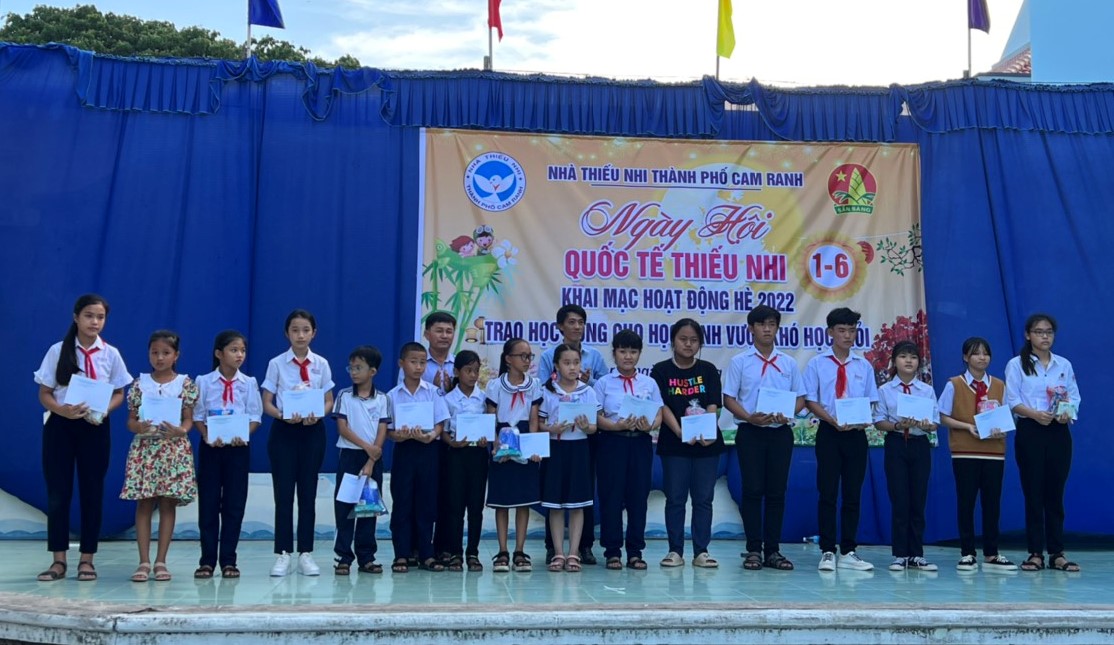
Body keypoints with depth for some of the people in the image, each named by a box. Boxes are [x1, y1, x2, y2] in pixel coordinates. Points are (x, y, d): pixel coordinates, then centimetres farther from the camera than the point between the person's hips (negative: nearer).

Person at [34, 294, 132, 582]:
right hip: (59, 425, -1)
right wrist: (63, 410, -20)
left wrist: (104, 410, -13)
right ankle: (59, 560, 10)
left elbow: (119, 394, 7)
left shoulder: (111, 354, 1)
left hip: (95, 427, 1)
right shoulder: (58, 351, -3)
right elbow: (44, 394, -1)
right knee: (57, 492, 1)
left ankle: (87, 559, 14)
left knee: (92, 492, 4)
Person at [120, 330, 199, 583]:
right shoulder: (140, 382, 6)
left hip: (174, 447, -1)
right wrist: (138, 426, -16)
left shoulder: (185, 383, 3)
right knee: (144, 503, -1)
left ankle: (161, 561, 7)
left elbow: (189, 419, 1)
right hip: (145, 446, 1)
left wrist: (179, 430, -20)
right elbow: (131, 420, 6)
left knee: (168, 504, 1)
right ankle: (144, 561, 3)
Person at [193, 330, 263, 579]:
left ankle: (228, 560, 10)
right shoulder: (204, 382, 1)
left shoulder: (249, 383, 3)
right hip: (210, 446, -1)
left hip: (238, 447, 1)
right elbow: (198, 415, 1)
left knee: (234, 503, 2)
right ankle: (207, 560, 10)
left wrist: (243, 435, -15)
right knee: (208, 503, 2)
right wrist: (207, 437, -15)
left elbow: (254, 417, 2)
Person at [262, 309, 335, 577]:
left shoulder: (321, 364, 3)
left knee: (308, 492, 5)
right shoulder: (277, 363, -1)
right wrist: (284, 416, -20)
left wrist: (318, 415, -15)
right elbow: (267, 403, -1)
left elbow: (329, 401, 6)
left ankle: (306, 553, 12)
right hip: (283, 430, -1)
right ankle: (282, 554, 8)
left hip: (312, 431, 1)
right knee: (283, 493, 0)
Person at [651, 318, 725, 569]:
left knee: (703, 498, 5)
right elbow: (663, 407, -8)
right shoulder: (661, 371, 1)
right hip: (674, 444, -1)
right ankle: (675, 551, 11)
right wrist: (680, 432, -22)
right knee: (675, 498, 3)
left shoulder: (708, 370, 6)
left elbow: (713, 406, -3)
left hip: (707, 443, 2)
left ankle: (701, 551, 12)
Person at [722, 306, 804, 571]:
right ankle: (753, 549, 4)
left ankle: (773, 550, 10)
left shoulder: (789, 363, 10)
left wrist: (787, 414, -10)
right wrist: (750, 417, -16)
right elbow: (728, 398, 0)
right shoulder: (740, 361, 3)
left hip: (781, 432, 2)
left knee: (777, 492, 4)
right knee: (752, 490, -3)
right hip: (750, 432, -2)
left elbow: (800, 398, 11)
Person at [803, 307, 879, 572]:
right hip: (828, 432, -3)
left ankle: (848, 552, 13)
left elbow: (871, 401, 10)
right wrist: (833, 421, -16)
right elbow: (810, 401, -2)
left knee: (853, 494, 6)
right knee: (828, 493, -2)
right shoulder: (817, 363, 1)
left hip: (856, 434, 3)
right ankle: (827, 552, 4)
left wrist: (865, 420, -12)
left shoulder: (864, 366, 9)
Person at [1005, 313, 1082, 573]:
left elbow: (1074, 398, 8)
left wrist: (1067, 413, -13)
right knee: (1033, 493, -2)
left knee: (1055, 493, 4)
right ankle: (1035, 552, 4)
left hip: (1059, 432, 3)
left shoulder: (1064, 365, 12)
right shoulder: (1016, 365, 2)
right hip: (1030, 432, -3)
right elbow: (1012, 401, -5)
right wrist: (1035, 413, -21)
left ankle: (1057, 553, 8)